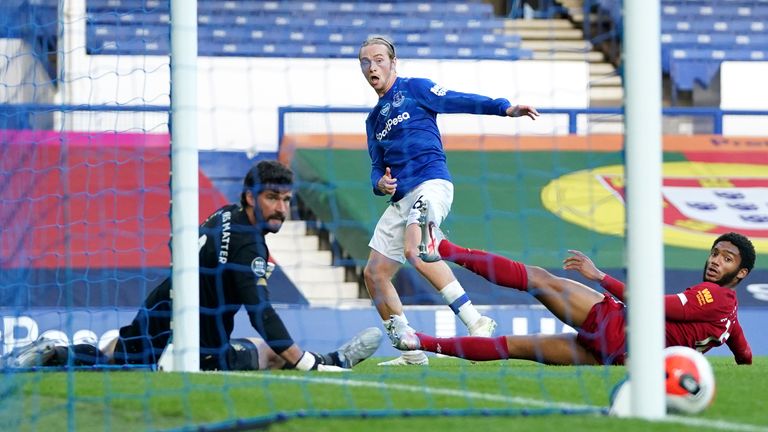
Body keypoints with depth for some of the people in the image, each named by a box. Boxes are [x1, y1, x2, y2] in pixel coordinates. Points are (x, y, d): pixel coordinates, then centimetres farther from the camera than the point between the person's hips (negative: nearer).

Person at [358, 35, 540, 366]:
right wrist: (380, 183, -2)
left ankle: (476, 323, -33)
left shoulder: (413, 89, 5)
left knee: (414, 250, -32)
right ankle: (411, 352, 9)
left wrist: (505, 109, -19)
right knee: (374, 274, 2)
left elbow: (459, 101, -5)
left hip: (430, 182, -8)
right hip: (401, 198, 8)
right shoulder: (374, 119, 24)